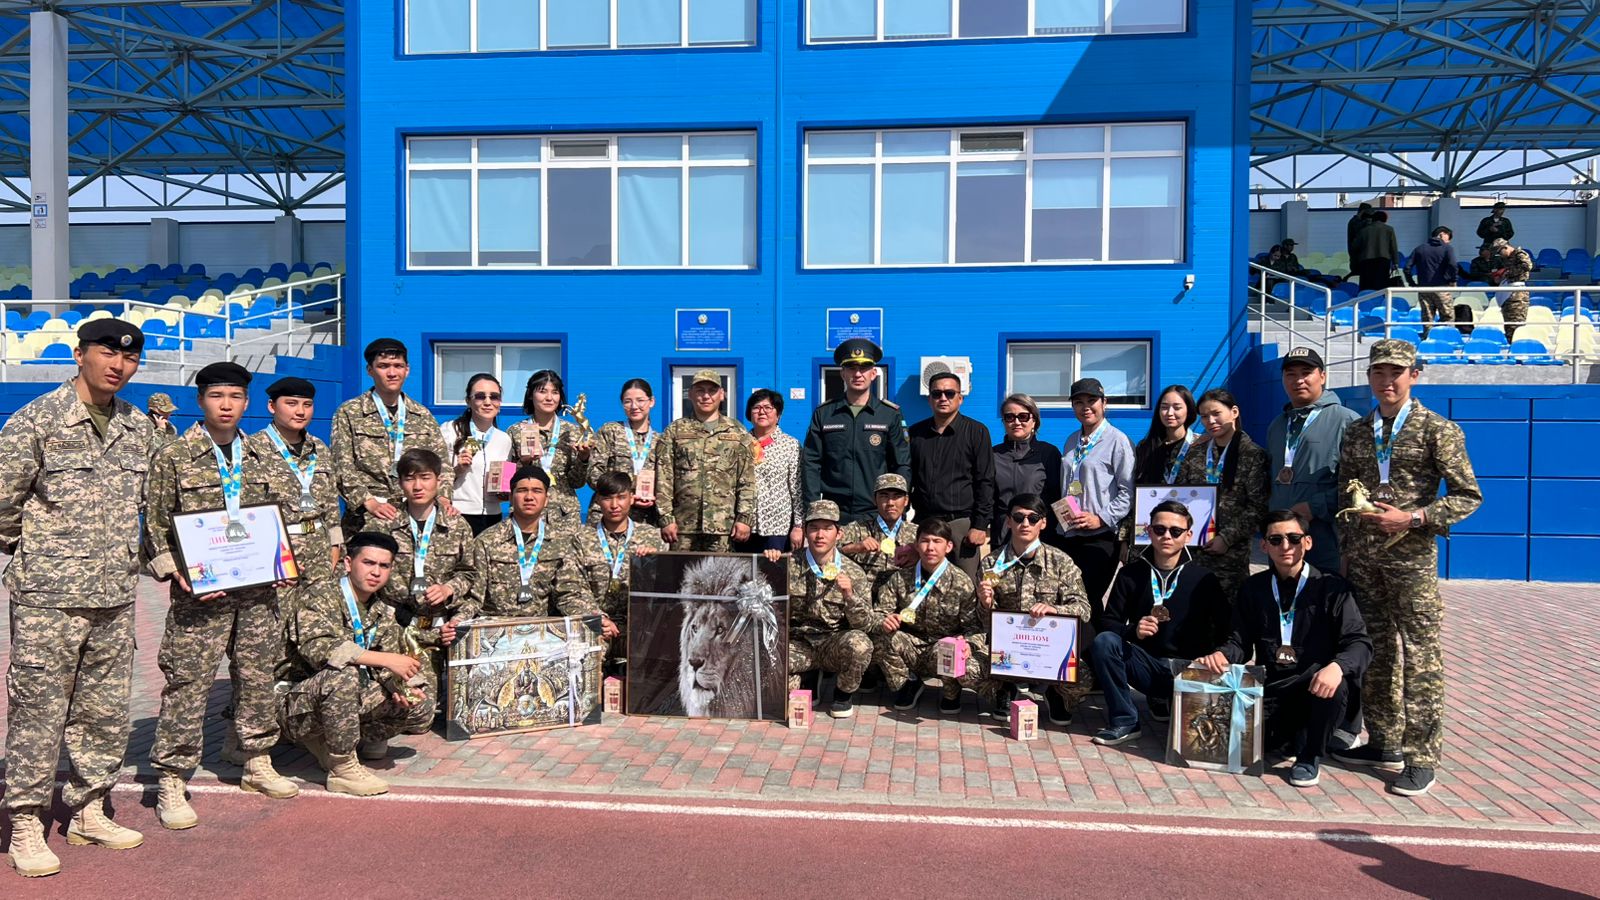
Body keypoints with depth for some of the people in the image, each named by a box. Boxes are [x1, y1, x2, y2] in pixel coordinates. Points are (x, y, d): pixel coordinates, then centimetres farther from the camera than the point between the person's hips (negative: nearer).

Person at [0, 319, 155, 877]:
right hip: (48, 595, -5)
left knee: (106, 712, 12)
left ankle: (87, 811, 27)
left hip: (116, 595, 5)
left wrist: (151, 558, 13)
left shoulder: (141, 428, 8)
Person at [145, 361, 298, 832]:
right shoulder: (173, 457, -3)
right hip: (201, 590, -4)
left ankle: (257, 761, 28)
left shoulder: (260, 457, 10)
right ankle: (171, 781, 9)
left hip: (256, 586, 5)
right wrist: (175, 573, -14)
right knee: (189, 682, -2)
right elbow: (156, 525, -3)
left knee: (258, 674, 13)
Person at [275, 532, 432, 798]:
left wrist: (400, 686, -18)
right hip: (298, 704, -7)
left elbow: (384, 670, 7)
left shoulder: (382, 615, 9)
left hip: (346, 701, 7)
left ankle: (324, 743, 7)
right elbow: (316, 648, -33)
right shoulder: (323, 597, -15)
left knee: (422, 704, -3)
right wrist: (387, 659, -34)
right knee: (342, 674, -36)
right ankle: (343, 768, -19)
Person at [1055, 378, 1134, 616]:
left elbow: (1128, 491, -8)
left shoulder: (1117, 440, -4)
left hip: (1100, 537, -6)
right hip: (1066, 535, 6)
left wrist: (1101, 518, -15)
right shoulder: (1072, 441, 17)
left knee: (1089, 600, -6)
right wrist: (1059, 514, 11)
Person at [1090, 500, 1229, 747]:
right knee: (1104, 641, -26)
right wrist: (1132, 630, -21)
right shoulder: (1131, 573, 3)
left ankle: (1166, 702, 8)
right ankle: (1124, 722, -15)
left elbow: (1226, 631, -1)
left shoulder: (1203, 578, 1)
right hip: (1147, 666, 1)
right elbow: (1106, 622, 0)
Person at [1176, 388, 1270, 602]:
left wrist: (1227, 538, -12)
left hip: (1230, 553, -4)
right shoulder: (1196, 454, 13)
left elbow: (1258, 508, -6)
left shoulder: (1253, 454, -1)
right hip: (1192, 549, 4)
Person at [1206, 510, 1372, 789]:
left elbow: (1359, 643, -10)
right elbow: (1241, 640, 10)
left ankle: (1310, 757, -7)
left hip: (1316, 689, -2)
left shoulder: (1332, 588, -3)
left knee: (1336, 684, -37)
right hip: (1269, 690, 3)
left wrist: (1337, 666, -32)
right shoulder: (1254, 588, 9)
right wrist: (1223, 655, -13)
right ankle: (1291, 738, 13)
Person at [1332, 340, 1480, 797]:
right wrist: (1345, 550, 13)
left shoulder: (1438, 430, -1)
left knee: (1420, 657, -2)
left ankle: (1422, 757, 6)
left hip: (1412, 557, -5)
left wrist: (1412, 518, -15)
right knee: (1374, 651, 11)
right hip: (1362, 557, 5)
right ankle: (1385, 742, 23)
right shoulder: (1356, 433, 12)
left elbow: (1468, 496, -3)